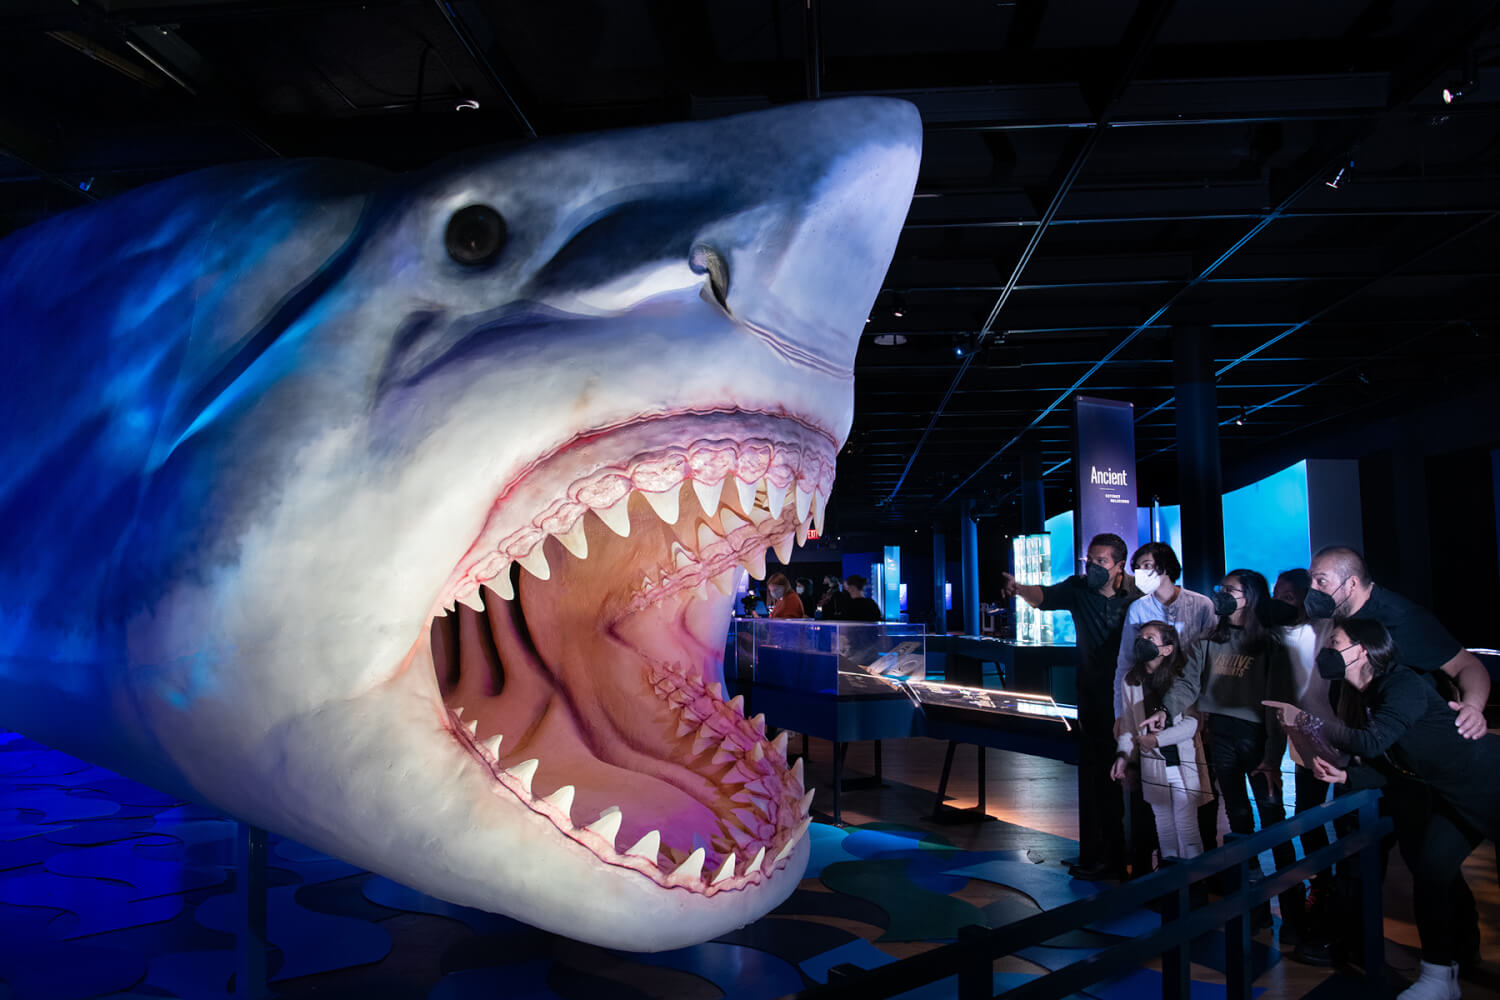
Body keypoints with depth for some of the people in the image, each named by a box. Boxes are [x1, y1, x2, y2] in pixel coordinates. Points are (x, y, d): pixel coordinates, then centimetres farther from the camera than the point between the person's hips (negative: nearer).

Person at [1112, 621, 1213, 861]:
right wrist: (1123, 755, -5)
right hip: (1153, 765, 4)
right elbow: (1128, 723, 7)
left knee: (1187, 827, -5)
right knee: (1164, 827, 11)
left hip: (1184, 764, -4)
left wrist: (1157, 739, -16)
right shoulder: (1131, 681, 4)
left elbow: (1191, 723, -10)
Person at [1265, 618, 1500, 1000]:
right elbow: (1391, 768, 4)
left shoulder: (1403, 685, -24)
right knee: (1431, 870, 3)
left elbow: (1373, 742, -36)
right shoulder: (1365, 697, 2)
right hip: (1451, 794, 8)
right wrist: (1346, 776, -11)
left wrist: (1306, 720, -33)